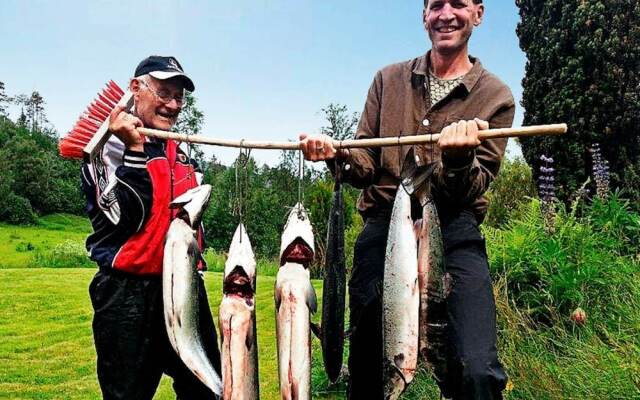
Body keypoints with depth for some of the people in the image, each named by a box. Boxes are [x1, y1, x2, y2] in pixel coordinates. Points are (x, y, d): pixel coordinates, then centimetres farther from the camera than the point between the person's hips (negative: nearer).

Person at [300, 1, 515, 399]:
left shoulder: (496, 97, 6)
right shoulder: (389, 79, 13)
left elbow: (471, 192, -1)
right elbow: (367, 166, 10)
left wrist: (459, 157, -23)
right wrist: (337, 154, -12)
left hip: (453, 232, -1)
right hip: (382, 229, 2)